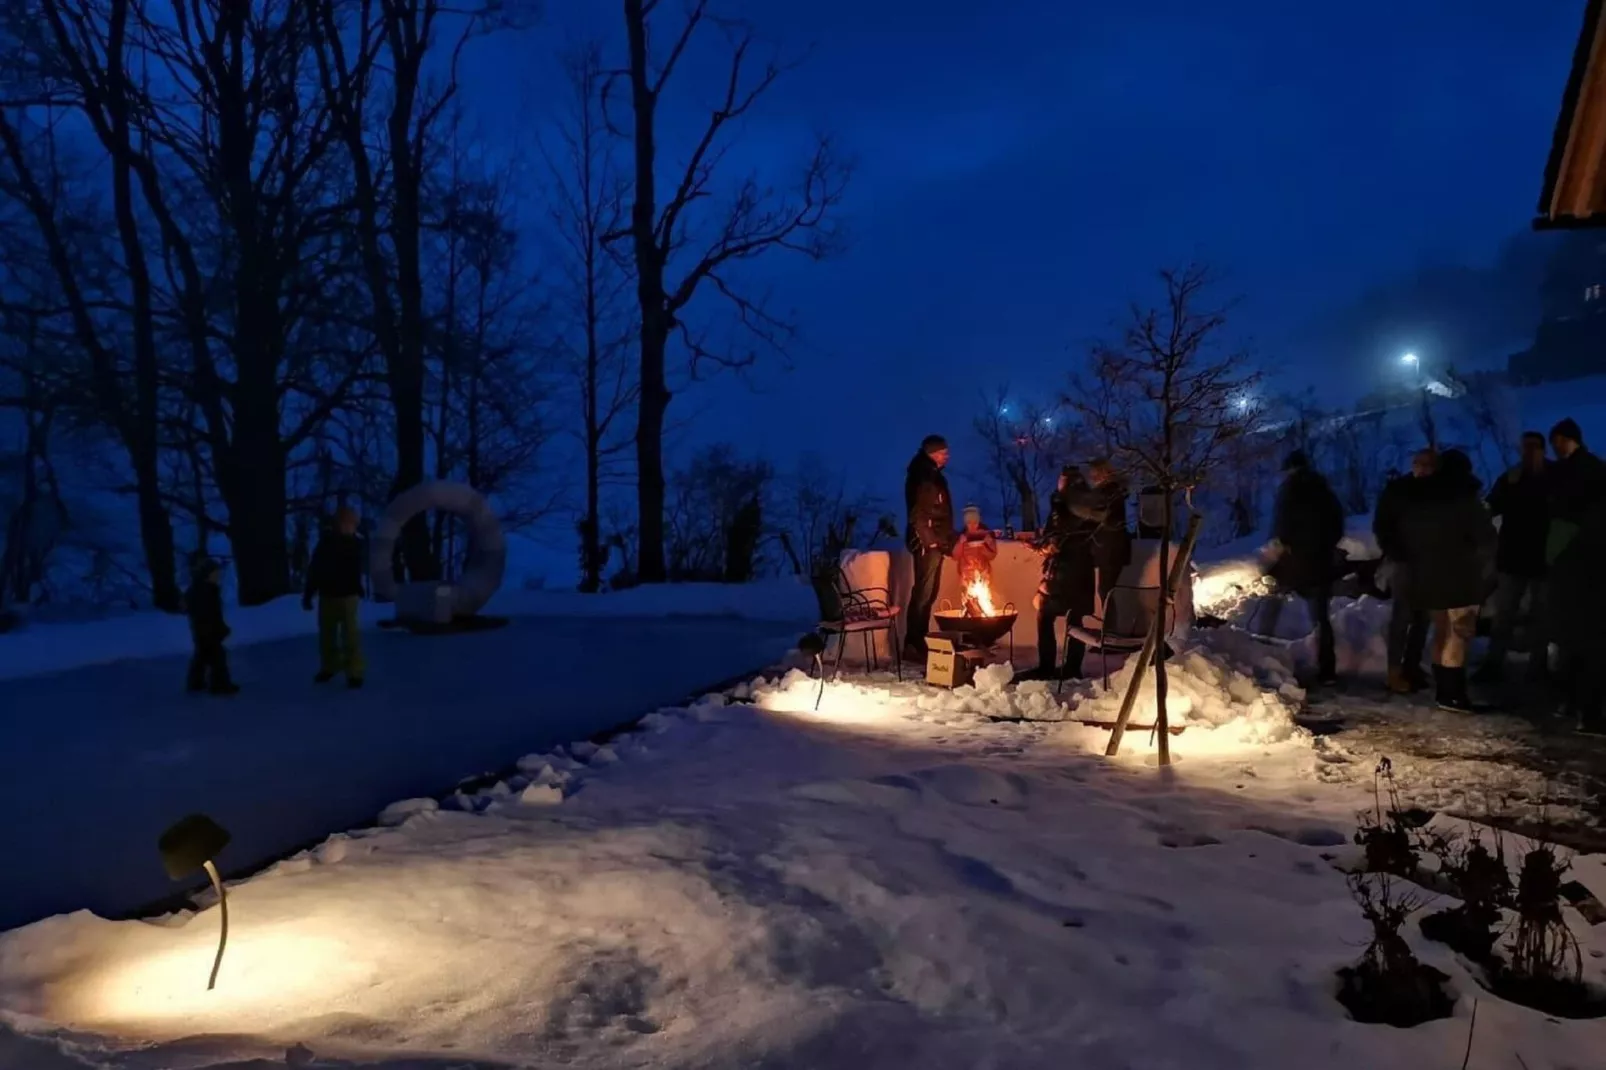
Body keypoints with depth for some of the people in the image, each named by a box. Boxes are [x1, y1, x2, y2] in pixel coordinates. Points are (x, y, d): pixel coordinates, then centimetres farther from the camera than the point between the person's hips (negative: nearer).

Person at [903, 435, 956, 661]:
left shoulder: (935, 477, 18)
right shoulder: (920, 477, -11)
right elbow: (917, 514, -19)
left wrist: (950, 539, 19)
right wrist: (930, 540, -21)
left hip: (936, 542, 10)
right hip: (926, 541, -10)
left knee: (928, 593, 11)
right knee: (923, 593, -10)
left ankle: (918, 642, 17)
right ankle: (913, 645, -7)